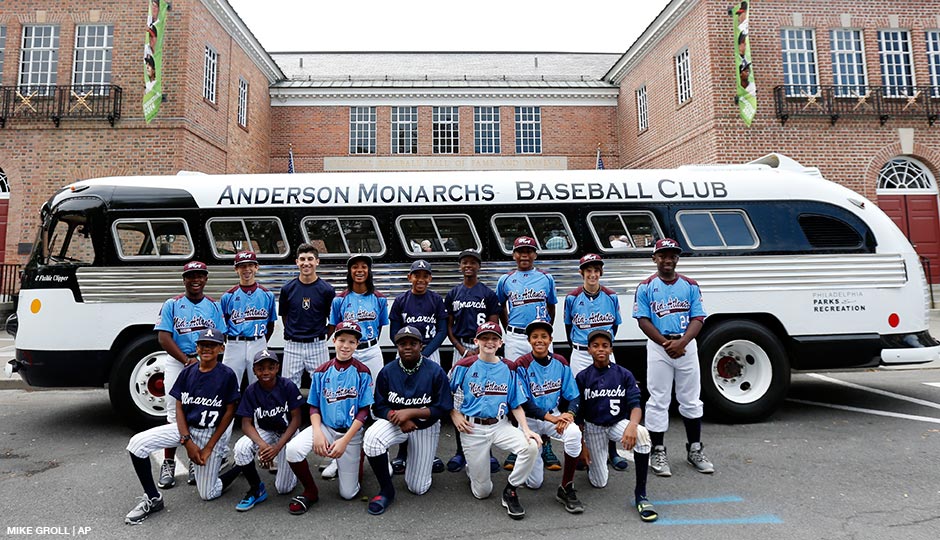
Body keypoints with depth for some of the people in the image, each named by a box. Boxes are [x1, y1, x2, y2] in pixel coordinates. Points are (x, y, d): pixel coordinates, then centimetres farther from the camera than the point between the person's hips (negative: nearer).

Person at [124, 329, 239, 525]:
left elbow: (229, 412, -10)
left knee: (207, 494, -3)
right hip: (185, 428, 4)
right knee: (137, 443, -17)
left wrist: (209, 448, -12)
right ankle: (153, 498, -1)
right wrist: (187, 442, -13)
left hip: (212, 433, -4)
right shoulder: (187, 372, -2)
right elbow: (179, 407, 0)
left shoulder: (227, 375, -13)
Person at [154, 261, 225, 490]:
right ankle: (168, 464, 11)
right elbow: (164, 338, -5)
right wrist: (187, 361, -15)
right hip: (176, 363, -1)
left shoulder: (213, 306, 9)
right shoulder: (171, 305, 3)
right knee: (175, 415, 0)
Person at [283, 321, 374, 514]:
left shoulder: (362, 373, -7)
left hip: (351, 432, -2)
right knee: (293, 448, -28)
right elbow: (314, 407, 3)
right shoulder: (322, 372, 0)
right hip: (325, 427, 2)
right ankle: (310, 492, -2)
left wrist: (345, 440, -17)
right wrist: (317, 433, -15)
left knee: (348, 493, -1)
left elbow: (364, 411, -8)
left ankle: (353, 460, 31)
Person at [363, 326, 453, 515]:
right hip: (394, 421, 1)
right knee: (371, 438, -34)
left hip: (425, 427, -1)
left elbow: (444, 408, -14)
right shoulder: (387, 372, -9)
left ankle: (428, 459, 38)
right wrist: (398, 419, -24)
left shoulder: (435, 371, -15)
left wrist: (410, 412, -24)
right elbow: (379, 407, -4)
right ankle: (386, 490, -12)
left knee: (418, 488, 2)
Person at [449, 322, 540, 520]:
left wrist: (526, 429, -10)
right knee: (482, 492, 0)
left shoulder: (508, 368, 3)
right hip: (472, 428, -2)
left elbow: (516, 405, 3)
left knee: (531, 446, -27)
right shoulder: (464, 366, -5)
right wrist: (455, 416, -7)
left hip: (501, 425, 2)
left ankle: (511, 491, -3)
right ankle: (471, 467, 36)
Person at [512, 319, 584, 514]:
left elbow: (573, 396, 0)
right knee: (534, 483, -2)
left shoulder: (560, 363, -2)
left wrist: (569, 413, -21)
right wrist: (550, 417, -25)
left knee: (574, 433, -34)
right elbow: (523, 403, -15)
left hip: (555, 414, 3)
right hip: (529, 419, -2)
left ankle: (566, 489, -15)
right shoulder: (522, 365, -13)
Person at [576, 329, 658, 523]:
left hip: (618, 423, 0)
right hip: (593, 428, 0)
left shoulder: (624, 374, -6)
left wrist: (632, 425, -36)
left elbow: (636, 405, -14)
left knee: (642, 434, -34)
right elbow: (578, 414, -1)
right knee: (599, 483, -1)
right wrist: (581, 444, -3)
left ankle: (640, 494, -22)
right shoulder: (582, 377, -6)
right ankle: (589, 460, 35)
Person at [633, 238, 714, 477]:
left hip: (687, 345, 3)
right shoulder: (646, 287, 0)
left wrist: (681, 342, -16)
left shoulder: (690, 286, 7)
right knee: (658, 401, 2)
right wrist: (665, 343, -16)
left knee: (691, 400, 11)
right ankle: (658, 452, 11)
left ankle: (694, 450, 25)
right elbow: (643, 321, -5)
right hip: (658, 347, -2)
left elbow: (697, 318, 1)